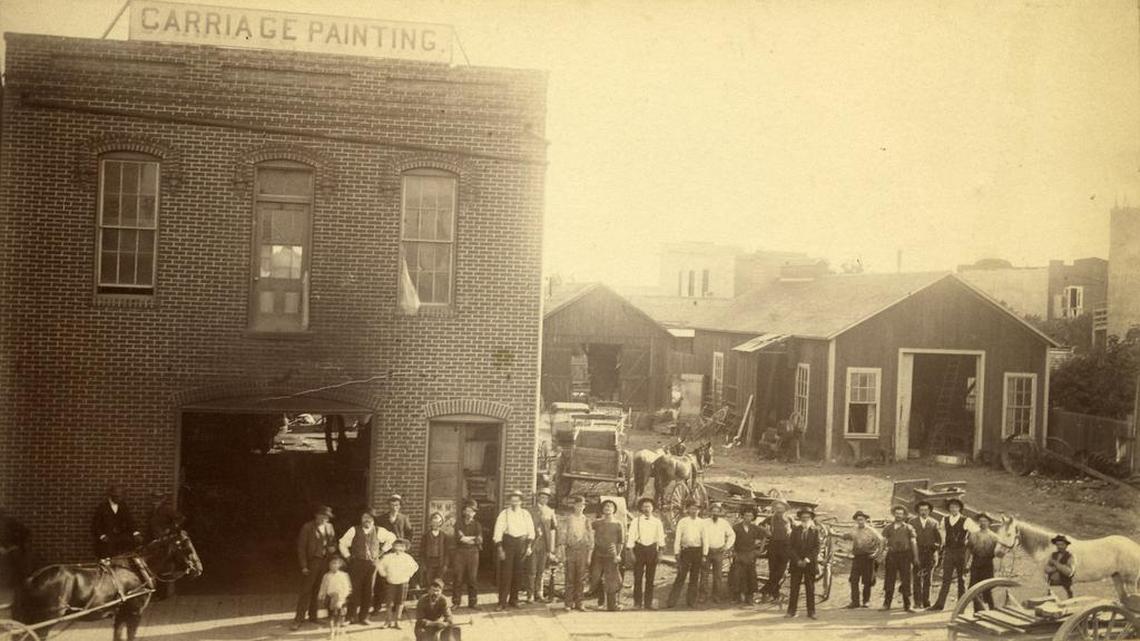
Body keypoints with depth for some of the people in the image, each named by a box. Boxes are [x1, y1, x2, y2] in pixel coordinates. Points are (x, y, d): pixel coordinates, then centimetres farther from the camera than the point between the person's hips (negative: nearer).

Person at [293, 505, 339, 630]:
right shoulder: (307, 527, -7)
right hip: (312, 562, -5)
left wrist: (332, 549, -3)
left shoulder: (329, 527, 9)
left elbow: (333, 543, 21)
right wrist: (304, 566, -12)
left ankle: (313, 616, 19)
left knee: (318, 590, 8)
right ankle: (299, 619, -1)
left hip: (324, 562, 5)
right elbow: (301, 547, -7)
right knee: (306, 590, -5)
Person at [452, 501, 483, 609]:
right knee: (458, 578, -3)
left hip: (473, 553, 0)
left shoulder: (477, 525, 11)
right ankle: (456, 602, 3)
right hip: (460, 553, 0)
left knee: (473, 578, -2)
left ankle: (473, 602, 5)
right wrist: (473, 538, -7)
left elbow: (479, 540, -3)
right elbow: (458, 538, -5)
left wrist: (466, 539, -8)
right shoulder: (459, 524, 10)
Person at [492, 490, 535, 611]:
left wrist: (529, 546, 0)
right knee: (505, 573, -5)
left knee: (518, 573, 8)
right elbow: (498, 533, -5)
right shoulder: (503, 514, -3)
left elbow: (531, 531, 8)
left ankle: (514, 599, 21)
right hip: (507, 543, -3)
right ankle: (502, 602, -2)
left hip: (522, 543, 3)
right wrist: (500, 549, -10)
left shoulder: (525, 514, 6)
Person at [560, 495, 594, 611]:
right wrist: (563, 555, -4)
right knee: (570, 579, 0)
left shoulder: (587, 521, 8)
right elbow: (563, 537, 1)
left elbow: (590, 539, 10)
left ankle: (578, 603, 12)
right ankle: (569, 604, 7)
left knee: (581, 580, 3)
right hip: (570, 550, -2)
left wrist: (589, 556, 5)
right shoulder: (568, 520, 2)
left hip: (583, 551, 2)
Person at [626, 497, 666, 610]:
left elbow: (661, 537, 8)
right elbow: (631, 537, -2)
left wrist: (660, 552, 1)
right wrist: (631, 552, -8)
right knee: (638, 577, 1)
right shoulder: (636, 521, -1)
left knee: (650, 578, 6)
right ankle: (637, 602, 10)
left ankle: (648, 603, 13)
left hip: (652, 549, 2)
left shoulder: (657, 522, 6)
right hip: (639, 549, -2)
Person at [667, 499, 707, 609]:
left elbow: (705, 539, 8)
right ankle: (672, 600, -2)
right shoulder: (682, 522, 1)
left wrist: (704, 554, 4)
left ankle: (691, 601, 16)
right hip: (685, 550, -2)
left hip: (697, 551, 2)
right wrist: (676, 553, -3)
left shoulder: (701, 522, 6)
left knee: (694, 577, 7)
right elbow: (677, 537, 1)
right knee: (681, 576, -5)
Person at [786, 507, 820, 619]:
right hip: (796, 563, 1)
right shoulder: (795, 530, 7)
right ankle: (791, 611, 2)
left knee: (810, 589, 2)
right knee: (794, 588, 0)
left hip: (810, 563, -1)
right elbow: (790, 547, 2)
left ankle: (811, 612, 5)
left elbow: (817, 548, -2)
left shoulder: (815, 531, 4)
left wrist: (807, 559, -12)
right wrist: (798, 560, -9)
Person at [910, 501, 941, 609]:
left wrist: (937, 547, 0)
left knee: (927, 579, 3)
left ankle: (926, 601, 8)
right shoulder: (912, 522, 6)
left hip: (930, 554, 1)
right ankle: (917, 602, -3)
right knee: (917, 578, -5)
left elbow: (939, 539, 11)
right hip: (917, 553, -1)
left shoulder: (934, 523, 8)